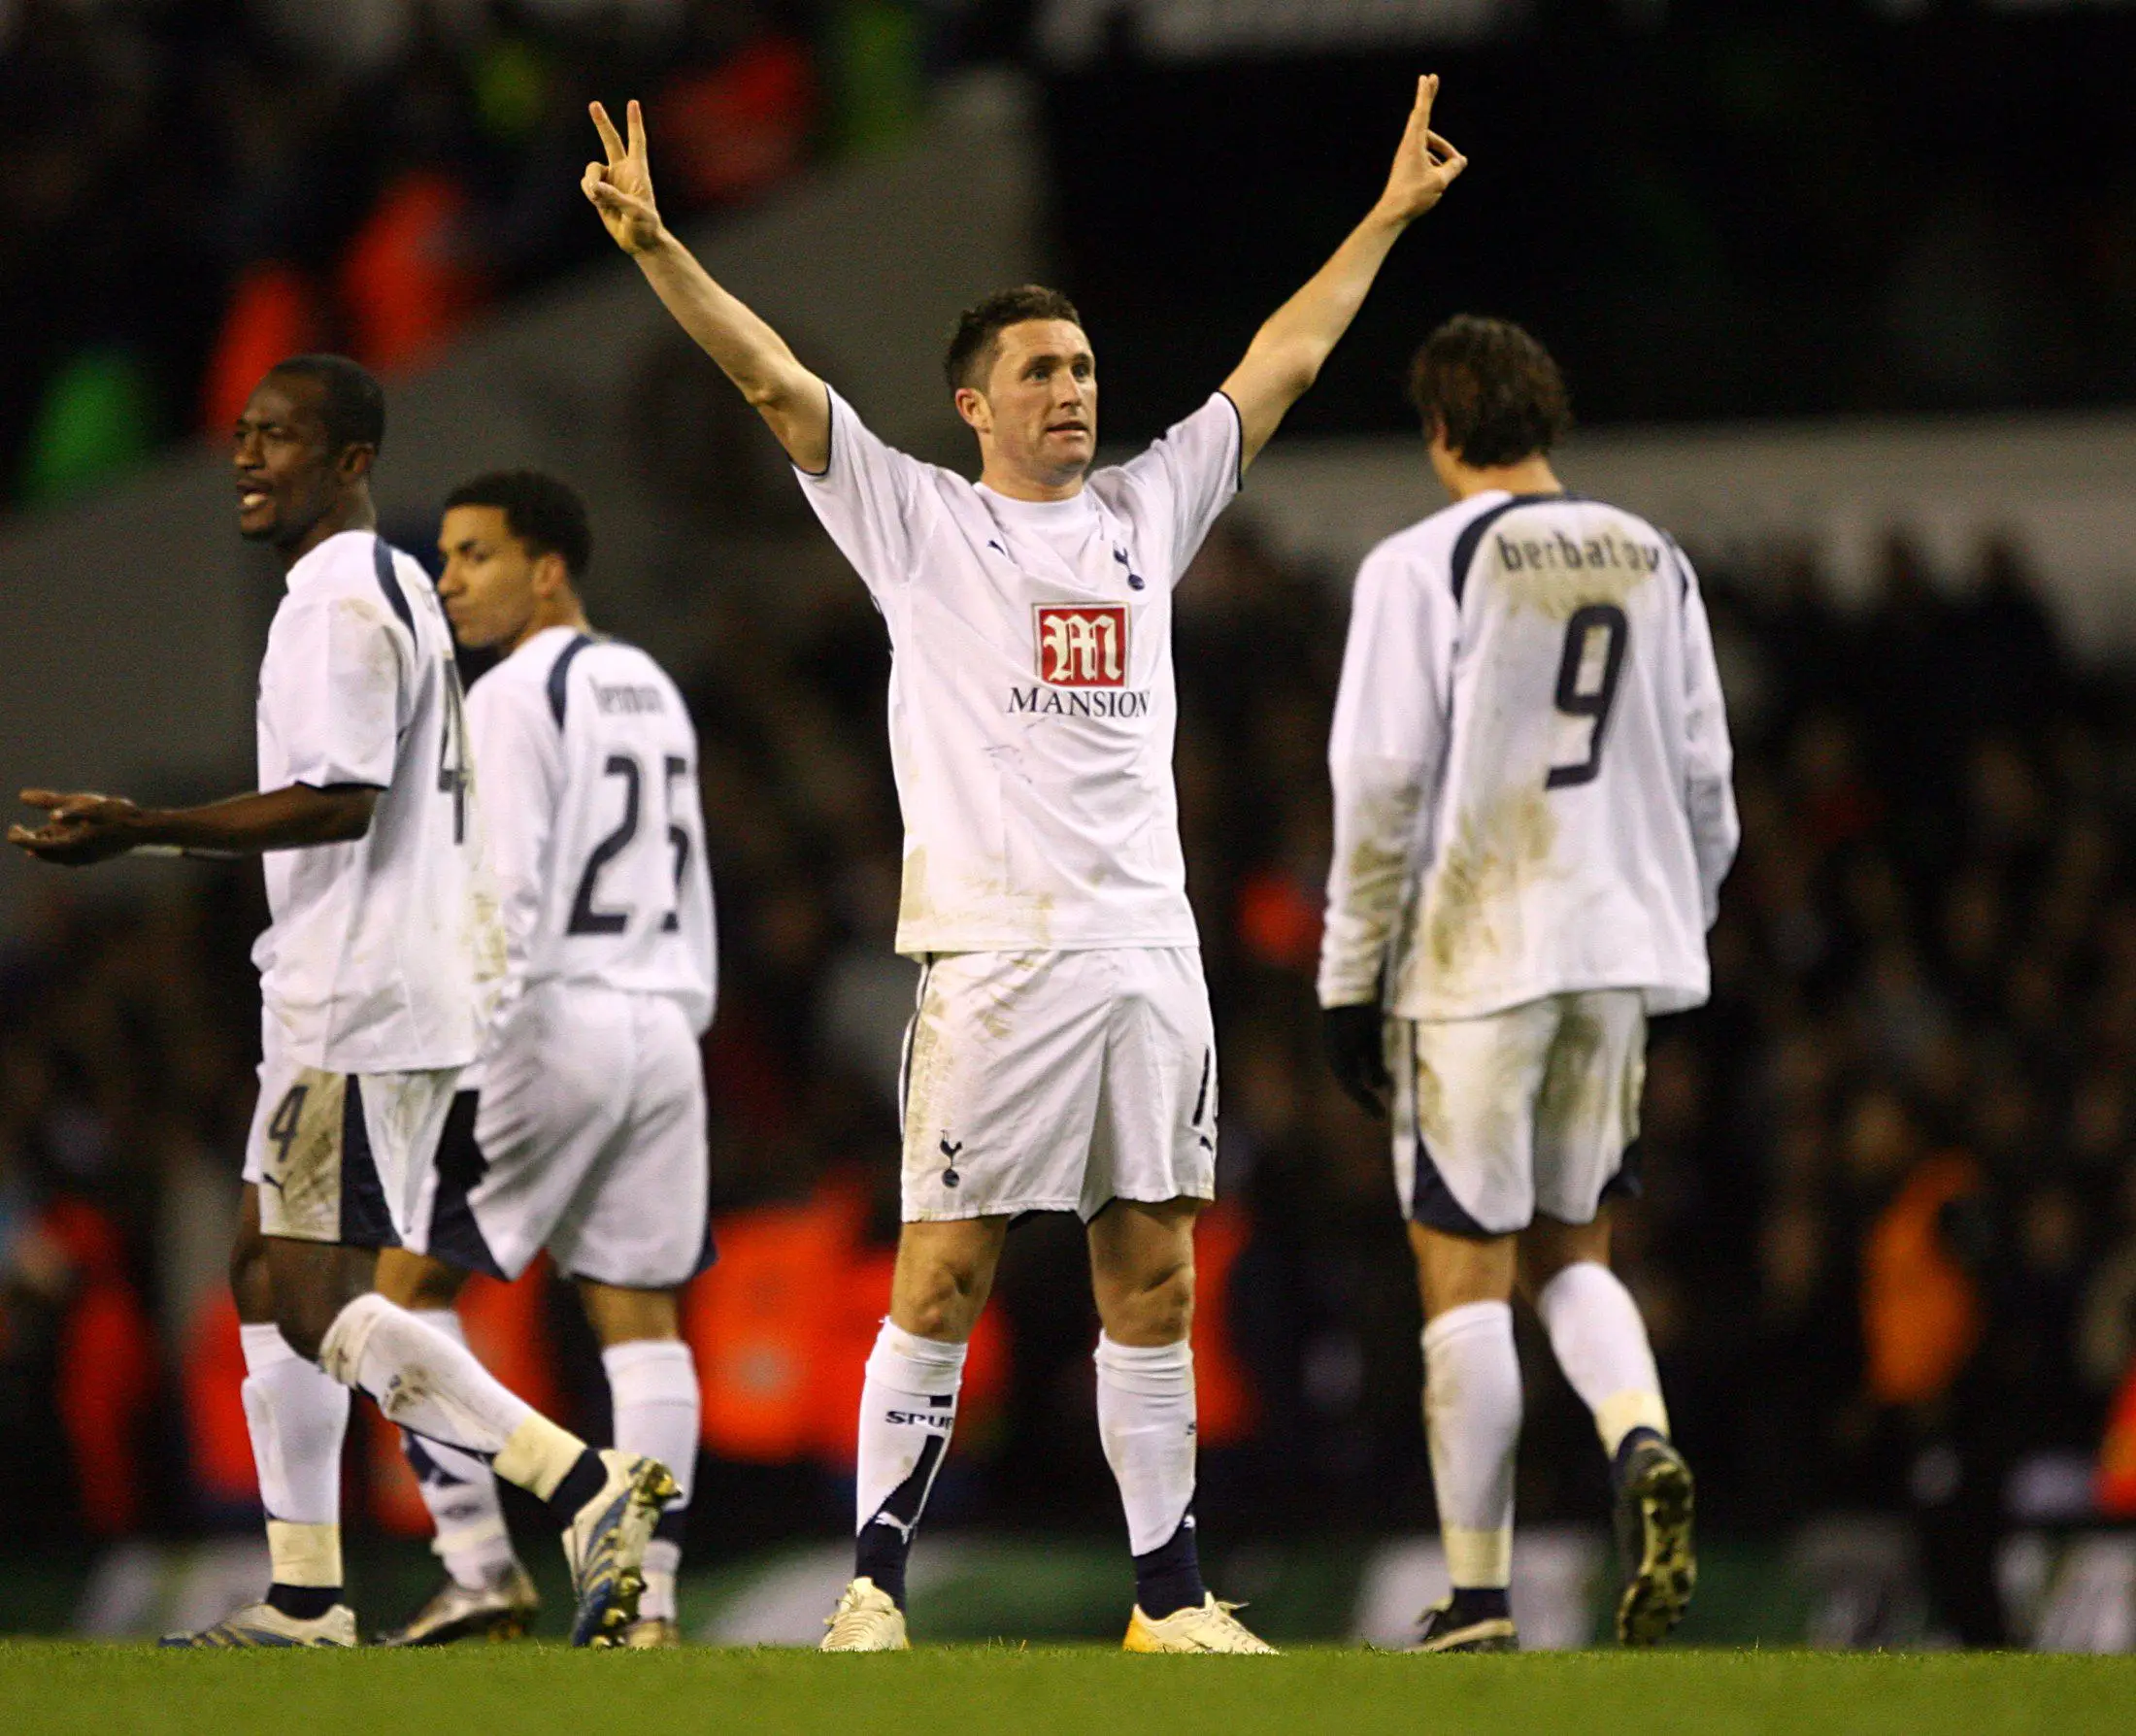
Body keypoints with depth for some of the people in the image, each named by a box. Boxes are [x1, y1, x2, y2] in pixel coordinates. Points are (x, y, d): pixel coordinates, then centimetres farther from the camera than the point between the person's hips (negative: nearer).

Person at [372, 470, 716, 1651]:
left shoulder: (515, 700, -8)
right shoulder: (651, 692, 17)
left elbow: (501, 903, -16)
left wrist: (458, 1059, -16)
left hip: (551, 1022, -8)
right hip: (661, 1024, 8)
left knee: (410, 1278, 3)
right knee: (638, 1311, 4)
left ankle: (479, 1565, -4)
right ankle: (650, 1597, -3)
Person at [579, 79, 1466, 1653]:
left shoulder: (1146, 511, 17)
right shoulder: (919, 520, 4)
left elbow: (1279, 367, 24)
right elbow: (775, 381, -4)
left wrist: (1388, 217, 26)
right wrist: (655, 247, -16)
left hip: (1150, 947, 5)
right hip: (997, 953, -5)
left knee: (1154, 1285, 5)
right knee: (944, 1282, -5)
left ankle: (1169, 1595, 9)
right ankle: (874, 1584, 0)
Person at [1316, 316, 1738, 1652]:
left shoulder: (1425, 567, -7)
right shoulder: (1655, 565, 9)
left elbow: (1384, 783, -10)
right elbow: (1704, 783, 12)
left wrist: (1352, 980, -4)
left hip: (1471, 960, -5)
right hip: (1617, 957, 5)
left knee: (1467, 1278, 2)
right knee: (1571, 1252, 16)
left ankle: (1480, 1598, 3)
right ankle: (1645, 1449, -13)